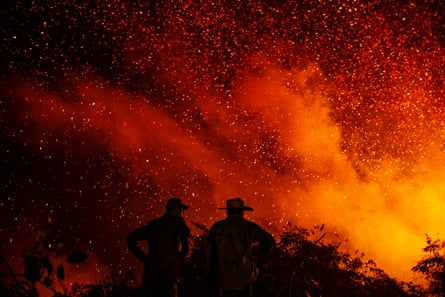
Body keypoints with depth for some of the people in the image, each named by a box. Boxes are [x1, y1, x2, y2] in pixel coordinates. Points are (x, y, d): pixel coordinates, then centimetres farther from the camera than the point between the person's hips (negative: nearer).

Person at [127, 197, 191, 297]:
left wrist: (144, 257, 16)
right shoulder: (177, 220, 7)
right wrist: (181, 257, 0)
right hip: (168, 270, -4)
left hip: (150, 270, 5)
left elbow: (131, 239, 18)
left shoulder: (153, 224, 21)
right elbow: (185, 233, -15)